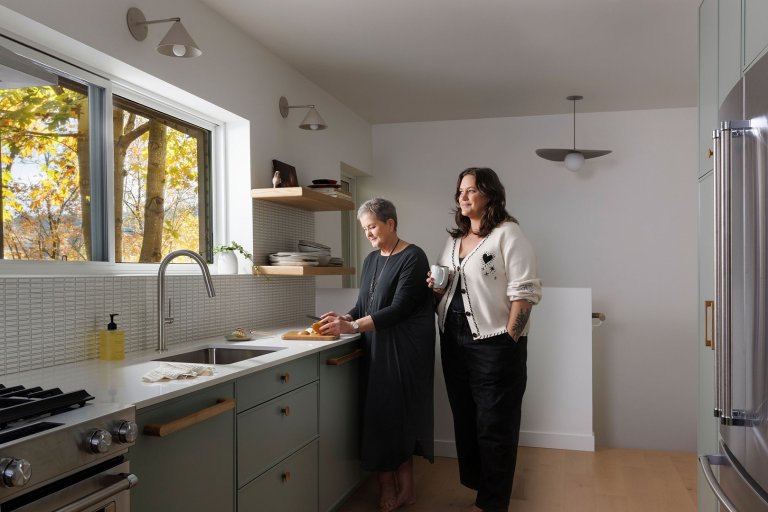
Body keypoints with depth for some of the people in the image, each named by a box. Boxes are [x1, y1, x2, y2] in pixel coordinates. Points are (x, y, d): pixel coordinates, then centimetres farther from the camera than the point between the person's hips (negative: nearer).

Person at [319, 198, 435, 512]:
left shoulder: (412, 258, -8)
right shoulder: (371, 260, 15)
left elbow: (398, 309, -16)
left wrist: (351, 327, -20)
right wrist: (344, 319, -5)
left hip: (403, 351, -7)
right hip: (376, 350, 7)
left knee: (398, 414, -3)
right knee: (379, 415, 4)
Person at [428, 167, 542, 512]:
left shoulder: (507, 233, -8)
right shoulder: (454, 239, 15)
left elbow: (524, 291, -15)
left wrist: (507, 339, -18)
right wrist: (437, 288, 2)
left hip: (494, 344, -7)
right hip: (454, 342, 8)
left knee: (494, 426, 2)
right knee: (465, 419, 15)